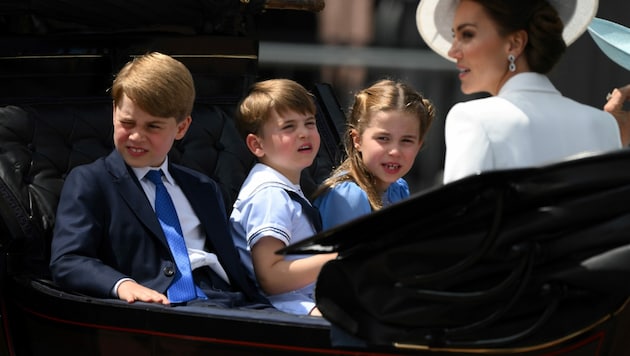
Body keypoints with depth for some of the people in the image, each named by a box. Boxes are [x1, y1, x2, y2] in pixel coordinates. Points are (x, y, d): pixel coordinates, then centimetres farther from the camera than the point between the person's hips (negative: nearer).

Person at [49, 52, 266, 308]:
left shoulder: (204, 189, 28)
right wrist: (122, 285, -24)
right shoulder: (88, 182, 11)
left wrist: (260, 305, 1)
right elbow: (66, 262, -3)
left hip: (226, 305, 6)